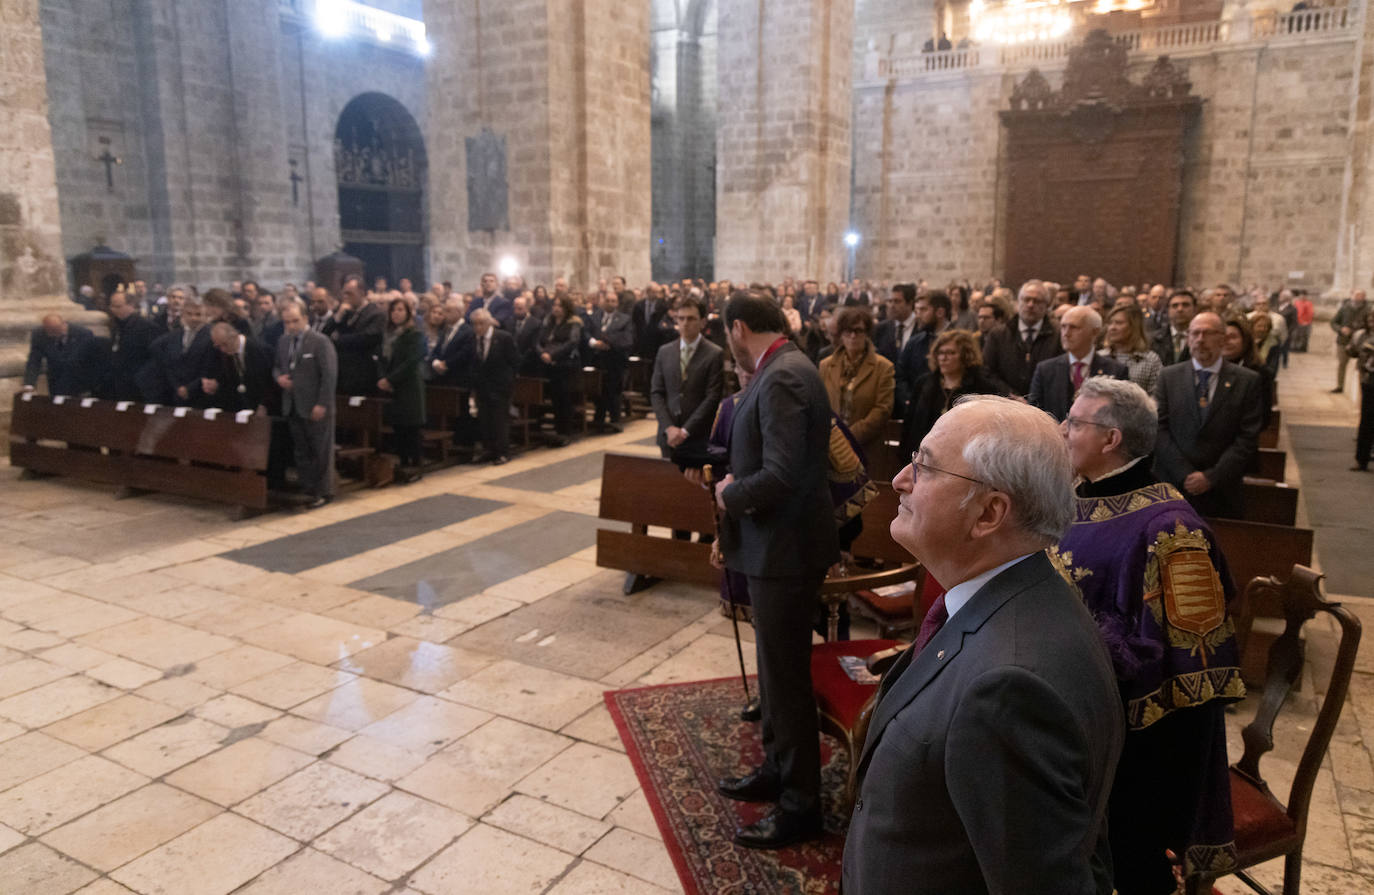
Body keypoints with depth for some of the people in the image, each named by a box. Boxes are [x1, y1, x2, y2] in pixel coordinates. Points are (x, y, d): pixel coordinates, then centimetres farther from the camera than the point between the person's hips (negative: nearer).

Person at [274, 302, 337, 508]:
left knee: (321, 452, 3)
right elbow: (276, 365, 23)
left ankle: (323, 492, 13)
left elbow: (330, 375, -14)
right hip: (293, 406, 7)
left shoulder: (320, 342, -11)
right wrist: (279, 377, -1)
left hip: (315, 408, -6)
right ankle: (306, 489, 19)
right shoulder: (283, 341, 11)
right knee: (301, 452, 11)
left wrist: (322, 404, -18)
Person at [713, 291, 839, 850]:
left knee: (785, 675, 4)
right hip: (774, 545, 10)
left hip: (783, 549, -10)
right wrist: (735, 486, 4)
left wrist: (730, 494, -13)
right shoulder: (783, 369, 8)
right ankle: (778, 769, 40)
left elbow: (781, 475, -30)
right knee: (777, 668, 22)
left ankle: (800, 804, 21)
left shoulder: (783, 378, -23)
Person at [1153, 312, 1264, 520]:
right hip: (1171, 486, 1)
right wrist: (1185, 474, -11)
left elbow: (1248, 438, -3)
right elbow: (1159, 429, -1)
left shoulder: (1247, 381, 3)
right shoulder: (1169, 377, 6)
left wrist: (1211, 477, -12)